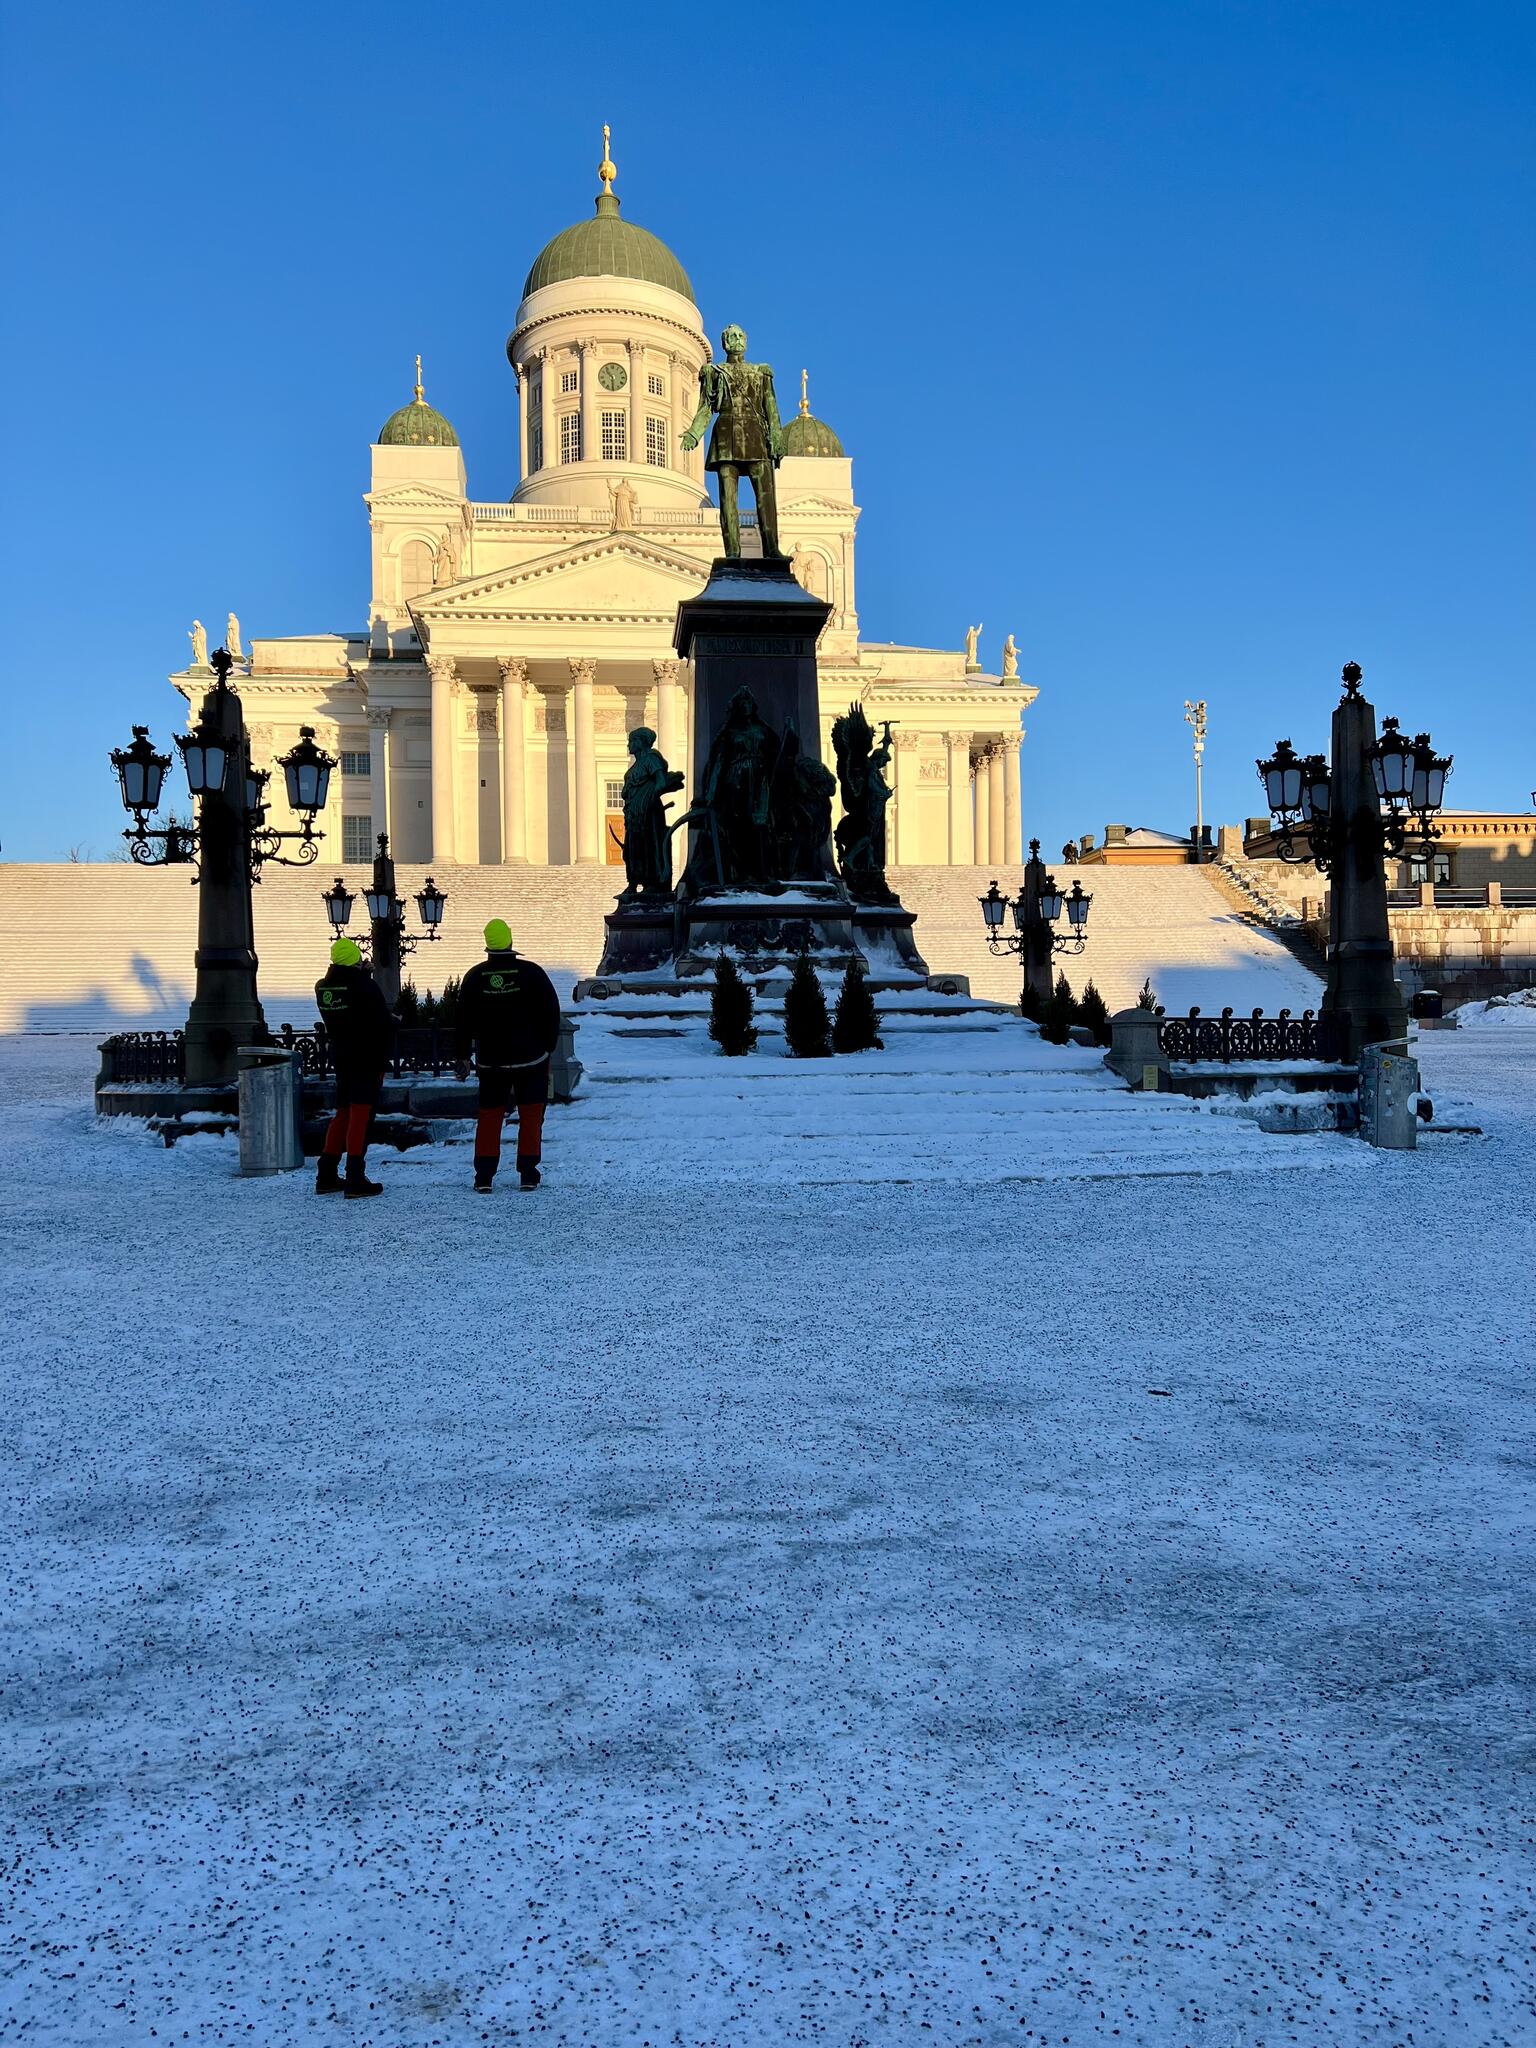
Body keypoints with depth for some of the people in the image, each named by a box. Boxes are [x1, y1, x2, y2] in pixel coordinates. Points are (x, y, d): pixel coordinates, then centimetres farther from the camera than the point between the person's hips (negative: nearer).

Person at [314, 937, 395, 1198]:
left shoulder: (322, 988, 5)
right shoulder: (365, 986, -15)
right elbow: (384, 1025, -13)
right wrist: (383, 1059, -1)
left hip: (341, 1058, 6)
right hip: (367, 1059, -6)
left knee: (343, 1114, 16)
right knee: (361, 1116, -5)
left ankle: (326, 1176, 18)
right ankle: (355, 1181, -7)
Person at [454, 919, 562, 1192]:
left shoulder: (474, 976, -1)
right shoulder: (531, 972, -8)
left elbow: (464, 1020, 4)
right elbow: (551, 1013, -4)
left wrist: (463, 1055, 12)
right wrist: (547, 1047, 8)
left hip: (491, 1060, 2)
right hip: (531, 1057, -2)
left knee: (489, 1116, 9)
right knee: (531, 1116, 6)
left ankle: (484, 1176, 5)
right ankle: (528, 1175, 5)